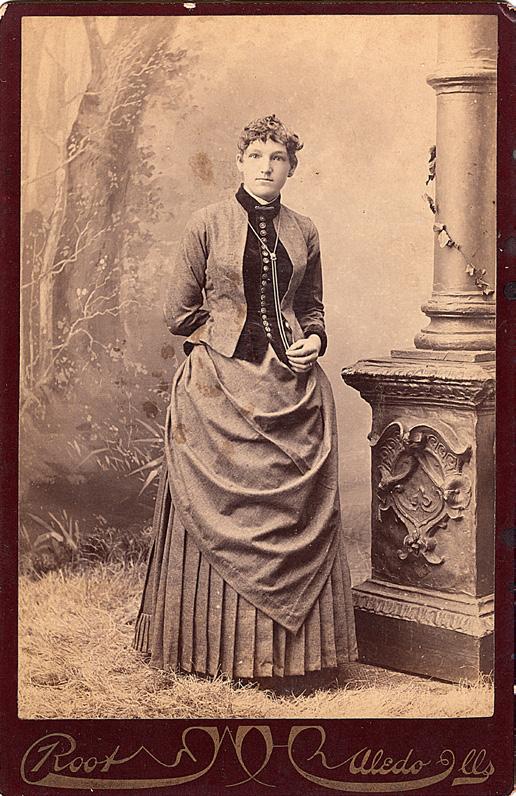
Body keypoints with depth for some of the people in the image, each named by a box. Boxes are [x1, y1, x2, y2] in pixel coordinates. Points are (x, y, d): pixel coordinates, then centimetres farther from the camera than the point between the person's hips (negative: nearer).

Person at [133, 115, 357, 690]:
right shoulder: (209, 223, 1)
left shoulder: (303, 233, 11)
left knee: (296, 509, 2)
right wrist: (228, 334, 1)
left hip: (291, 385, 3)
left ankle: (290, 645, 14)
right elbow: (179, 312, 3)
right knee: (222, 510, -1)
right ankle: (221, 646, 12)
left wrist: (313, 340, 2)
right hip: (220, 385, -3)